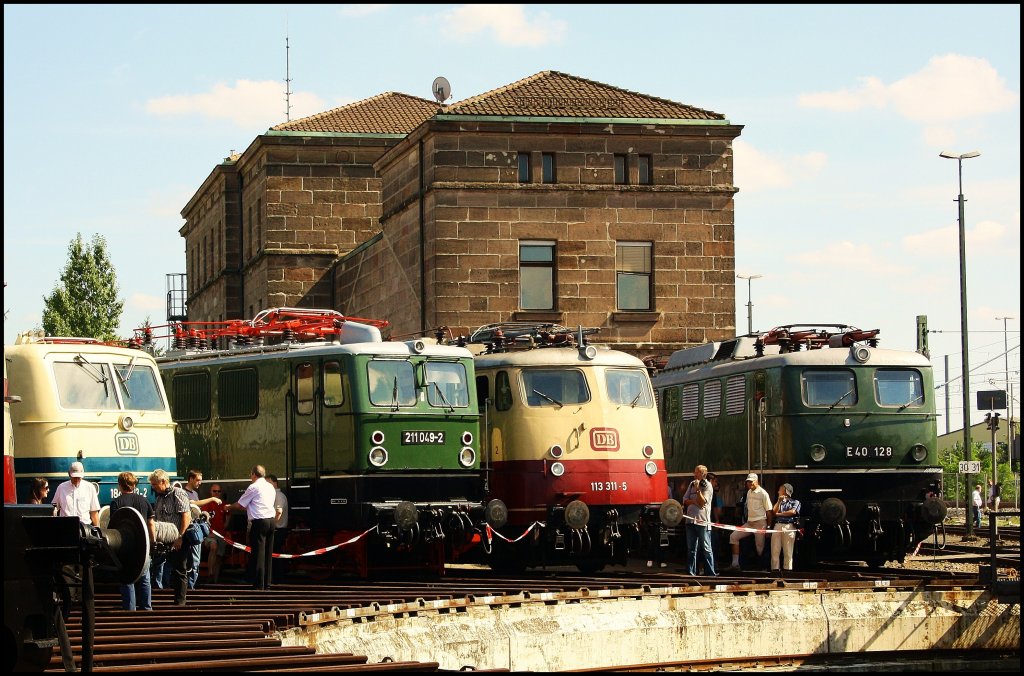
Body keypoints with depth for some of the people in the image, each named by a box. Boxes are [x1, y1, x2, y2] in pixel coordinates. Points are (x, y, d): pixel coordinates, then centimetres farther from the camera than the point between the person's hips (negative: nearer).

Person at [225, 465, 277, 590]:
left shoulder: (253, 487, -7)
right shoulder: (270, 487, 16)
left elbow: (240, 505, 1)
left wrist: (229, 507, 18)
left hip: (259, 522, -7)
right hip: (271, 521, 7)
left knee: (258, 553, -4)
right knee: (268, 554, 12)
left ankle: (259, 585, -4)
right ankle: (267, 583, 15)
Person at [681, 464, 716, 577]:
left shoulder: (707, 486, -4)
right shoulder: (692, 484, 14)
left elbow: (703, 502, -12)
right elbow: (685, 500, 12)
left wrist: (698, 489, -17)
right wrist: (694, 501, -7)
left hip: (702, 521, -6)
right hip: (690, 520, 6)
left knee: (706, 549, -5)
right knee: (691, 549, 8)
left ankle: (710, 572, -4)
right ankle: (691, 572, 12)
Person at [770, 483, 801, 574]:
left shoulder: (795, 502, 11)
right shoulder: (779, 502, 24)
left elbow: (793, 512, -7)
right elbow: (774, 512, 8)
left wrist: (779, 514, 1)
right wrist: (779, 501, 0)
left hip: (789, 527, -4)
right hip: (778, 526, 4)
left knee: (788, 551, -6)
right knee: (775, 550, -4)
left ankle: (787, 569, -5)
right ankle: (775, 569, -3)